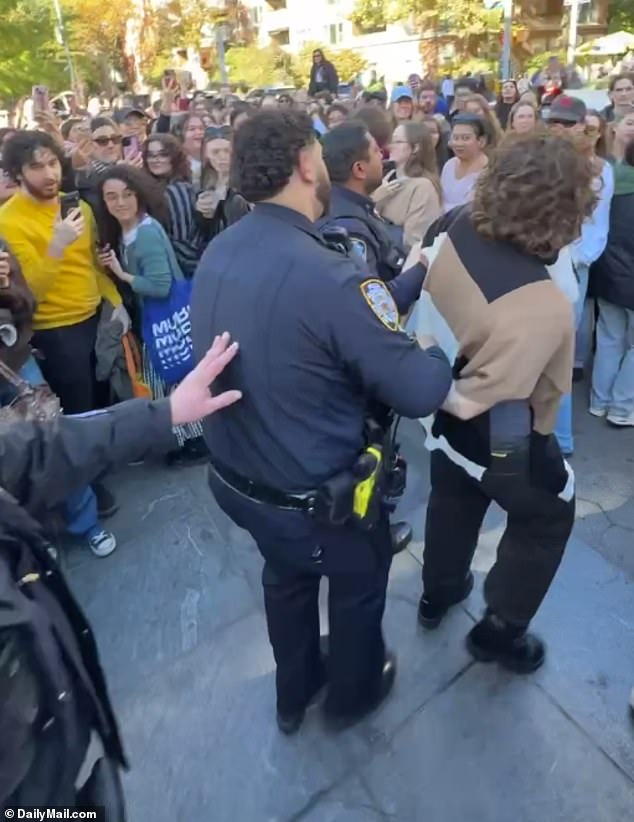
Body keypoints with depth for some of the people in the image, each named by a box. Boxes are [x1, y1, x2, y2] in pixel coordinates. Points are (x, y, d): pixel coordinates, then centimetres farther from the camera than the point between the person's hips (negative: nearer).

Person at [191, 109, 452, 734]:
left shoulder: (216, 254, -5)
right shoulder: (327, 275, -31)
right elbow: (419, 393, -26)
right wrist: (441, 346, -2)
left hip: (235, 479, 7)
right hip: (314, 499, -7)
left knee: (286, 576, 32)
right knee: (360, 578, 25)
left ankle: (293, 695, 57)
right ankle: (353, 692, 53)